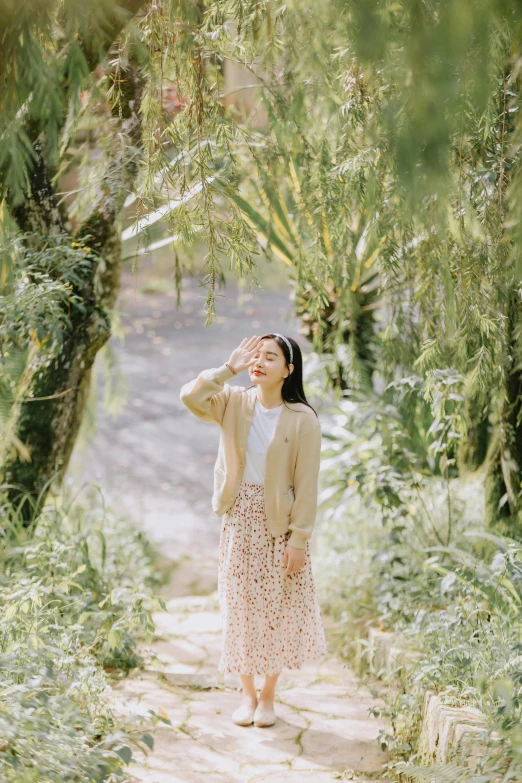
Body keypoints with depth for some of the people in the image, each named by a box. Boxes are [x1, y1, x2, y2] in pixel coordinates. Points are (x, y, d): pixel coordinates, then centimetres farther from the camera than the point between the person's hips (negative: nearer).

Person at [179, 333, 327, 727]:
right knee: (240, 606, 9)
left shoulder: (302, 419, -11)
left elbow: (306, 484, -10)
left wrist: (299, 538, -12)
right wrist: (230, 367, -18)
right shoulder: (234, 402, -1)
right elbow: (190, 396, -17)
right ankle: (248, 693, 23)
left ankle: (268, 696, 22)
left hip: (278, 523, -3)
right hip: (239, 520, 3)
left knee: (277, 610, 6)